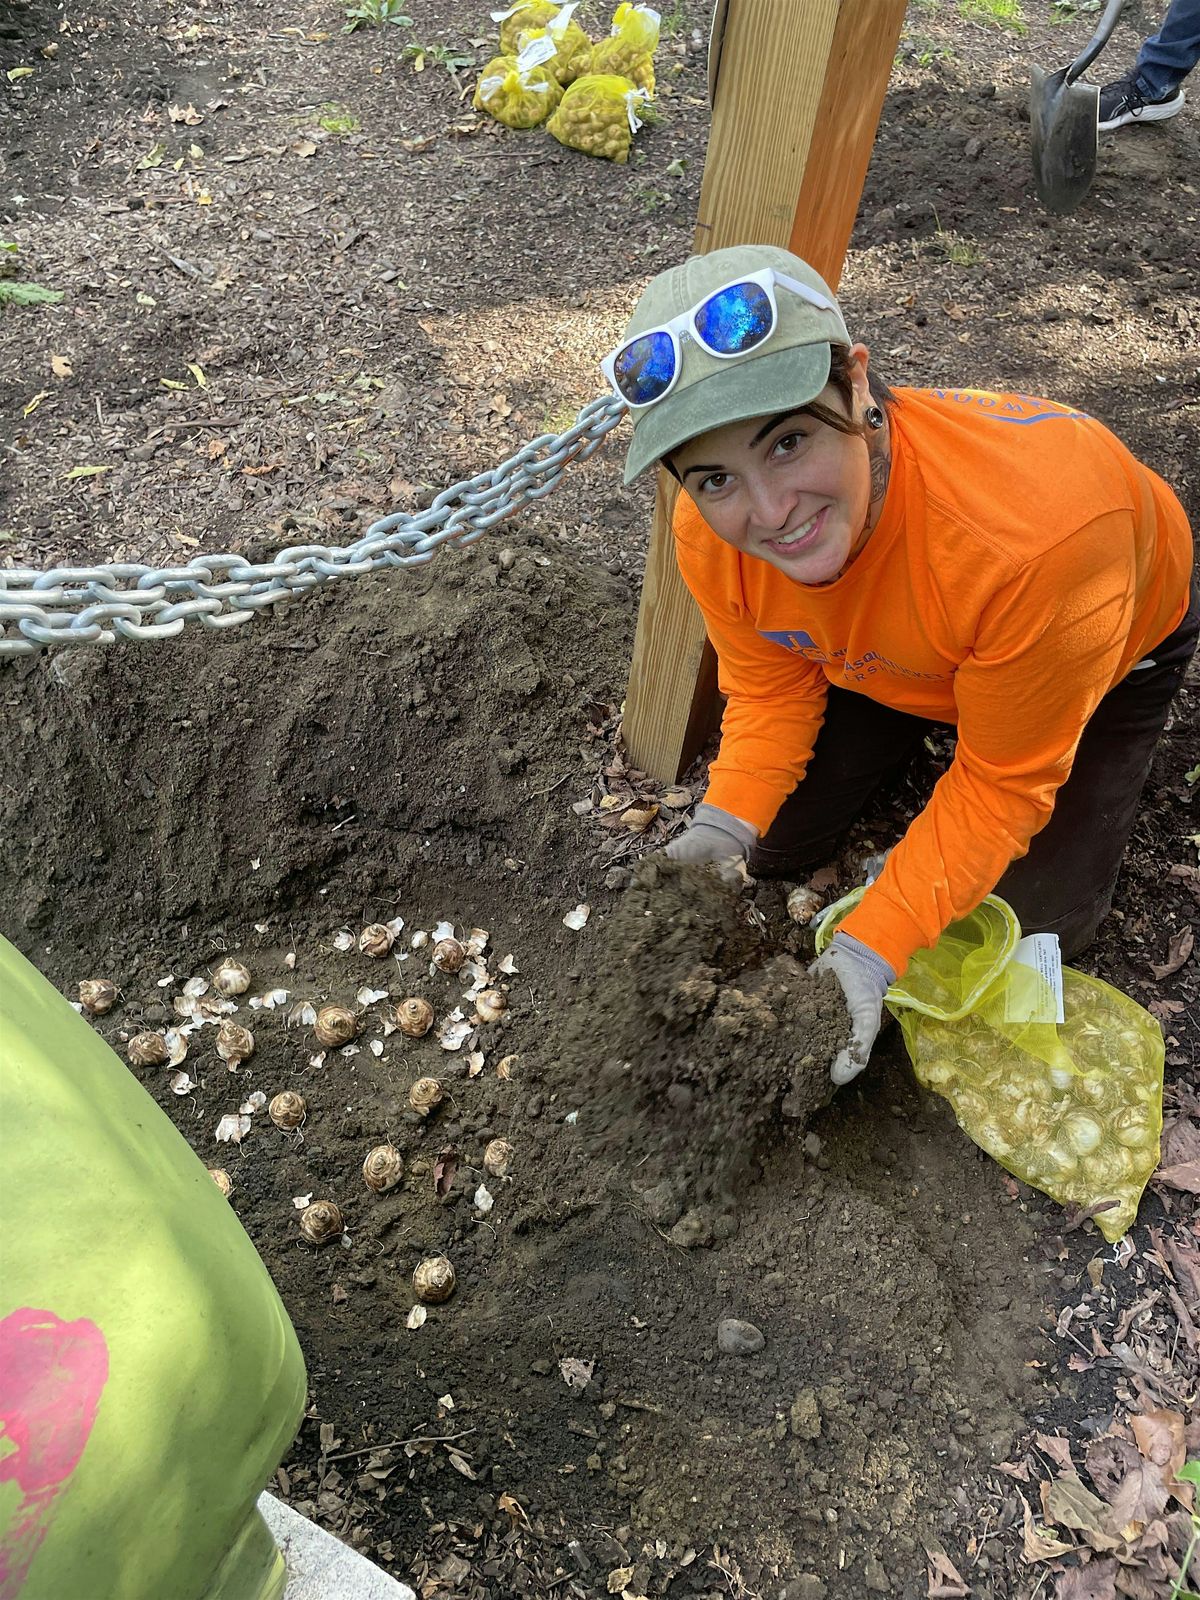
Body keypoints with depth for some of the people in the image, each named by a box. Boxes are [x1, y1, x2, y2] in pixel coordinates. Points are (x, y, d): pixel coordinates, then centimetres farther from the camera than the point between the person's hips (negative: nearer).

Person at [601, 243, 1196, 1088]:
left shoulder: (1033, 531, -46)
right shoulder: (714, 536, -31)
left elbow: (1002, 784, -32)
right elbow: (770, 690, -12)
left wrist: (873, 948, -38)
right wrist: (723, 828, -29)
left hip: (1117, 638, -3)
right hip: (883, 650, 4)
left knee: (1038, 921, -3)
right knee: (775, 844, 2)